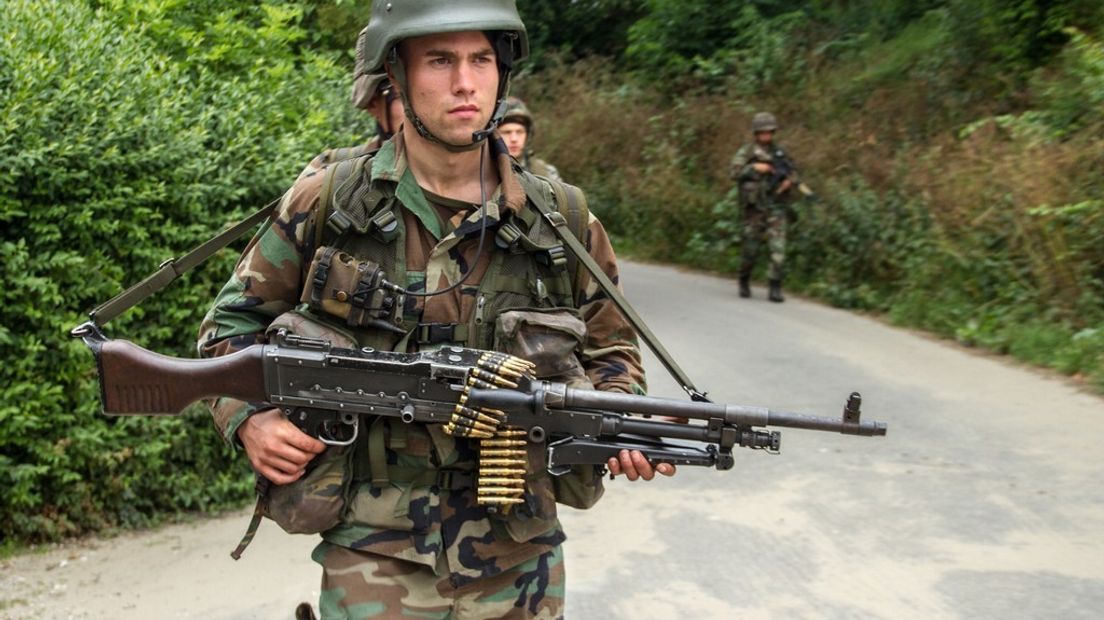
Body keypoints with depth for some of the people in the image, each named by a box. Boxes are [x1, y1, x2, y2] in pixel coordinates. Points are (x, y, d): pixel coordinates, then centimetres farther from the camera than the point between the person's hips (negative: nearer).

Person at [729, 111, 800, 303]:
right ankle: (744, 283, 29)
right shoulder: (746, 152, 2)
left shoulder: (779, 152, 11)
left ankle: (775, 288, -6)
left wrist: (789, 180, -4)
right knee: (750, 248, 7)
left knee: (778, 249, -9)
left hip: (776, 207, 2)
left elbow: (793, 171, 17)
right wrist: (755, 167, -18)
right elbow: (736, 172, -10)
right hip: (755, 207, -2)